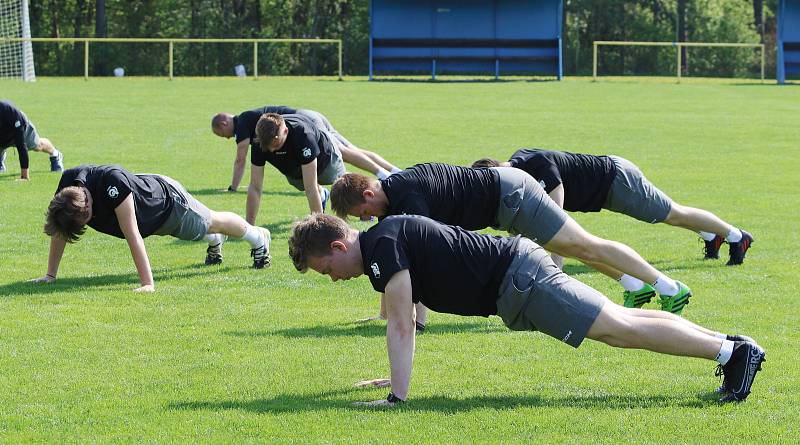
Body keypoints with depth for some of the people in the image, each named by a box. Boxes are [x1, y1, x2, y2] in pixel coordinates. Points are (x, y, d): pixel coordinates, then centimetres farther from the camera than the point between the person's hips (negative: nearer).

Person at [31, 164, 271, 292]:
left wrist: (148, 283, -47)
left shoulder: (113, 182, -49)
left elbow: (132, 235, -48)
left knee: (213, 222, 24)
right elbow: (58, 230, -18)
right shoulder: (68, 181, -30)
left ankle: (259, 238, 54)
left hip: (169, 201, -6)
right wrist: (50, 275, -18)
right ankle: (215, 241, 71)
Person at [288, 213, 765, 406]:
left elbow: (402, 325, -21)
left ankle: (734, 352, -11)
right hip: (515, 278, 9)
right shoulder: (385, 246, 14)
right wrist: (395, 374, 30)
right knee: (618, 323, 11)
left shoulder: (382, 245, -16)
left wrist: (398, 395, -20)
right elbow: (404, 322, 28)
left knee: (621, 328, -10)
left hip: (517, 281, -9)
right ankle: (727, 343, 13)